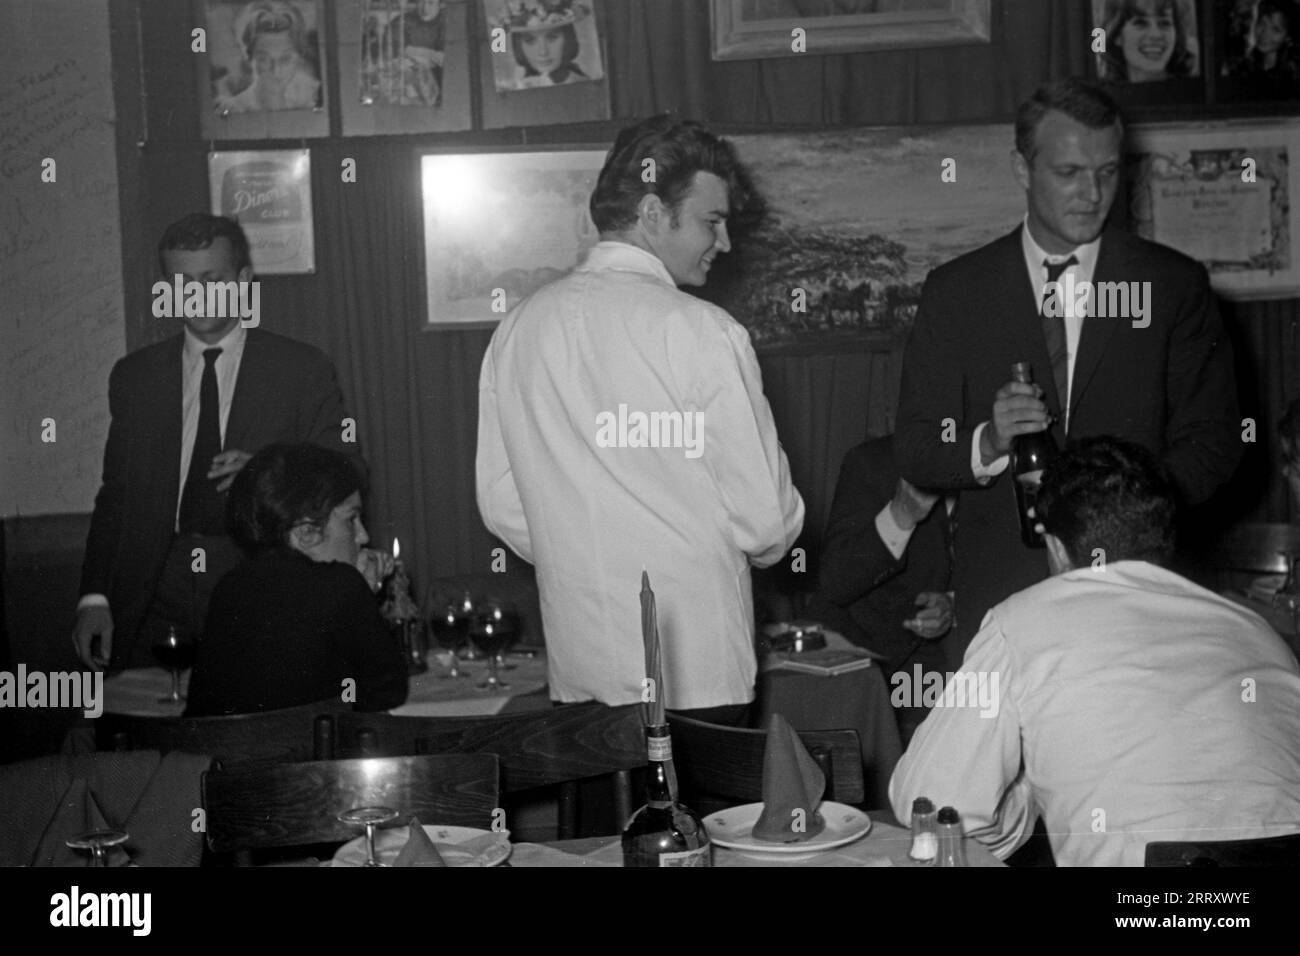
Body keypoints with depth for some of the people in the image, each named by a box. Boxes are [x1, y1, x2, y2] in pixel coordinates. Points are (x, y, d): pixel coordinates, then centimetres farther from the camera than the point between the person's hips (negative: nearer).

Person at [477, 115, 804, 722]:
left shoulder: (518, 329, 4)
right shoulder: (702, 333, -12)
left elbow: (502, 508, 9)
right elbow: (764, 518, -10)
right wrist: (769, 543, 13)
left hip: (576, 672, 5)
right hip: (697, 672, -5)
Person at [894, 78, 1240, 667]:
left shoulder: (1175, 285, 6)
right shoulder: (954, 291, 7)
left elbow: (1213, 441, 5)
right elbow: (915, 453, 4)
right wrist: (988, 442, -17)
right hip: (998, 592, 0)